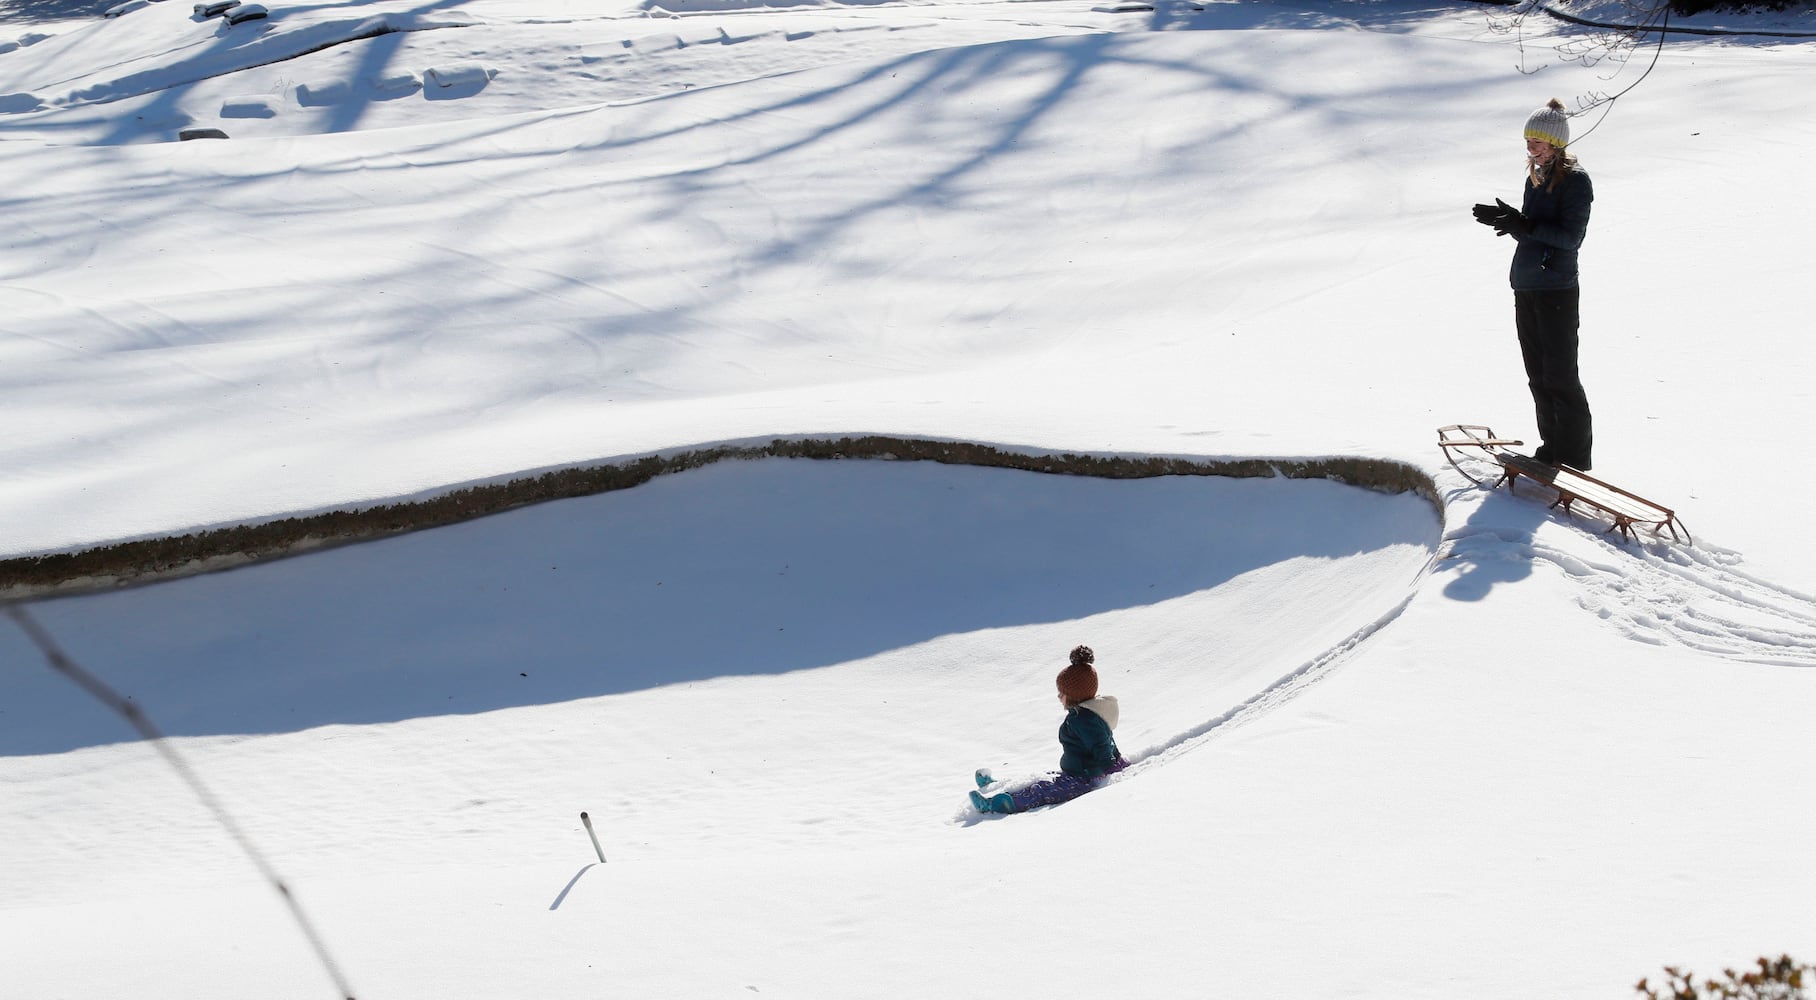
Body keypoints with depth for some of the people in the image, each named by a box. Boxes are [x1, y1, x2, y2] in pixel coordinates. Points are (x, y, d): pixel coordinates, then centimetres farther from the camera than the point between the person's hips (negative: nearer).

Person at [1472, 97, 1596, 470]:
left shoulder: (1575, 179, -10)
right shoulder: (1536, 177, 14)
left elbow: (1570, 235, -18)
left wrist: (1524, 224, -27)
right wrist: (1510, 220, -3)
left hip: (1556, 290, -8)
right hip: (1526, 287, 8)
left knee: (1560, 376, -5)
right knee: (1538, 376, 13)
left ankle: (1575, 458, 2)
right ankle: (1551, 447, 23)